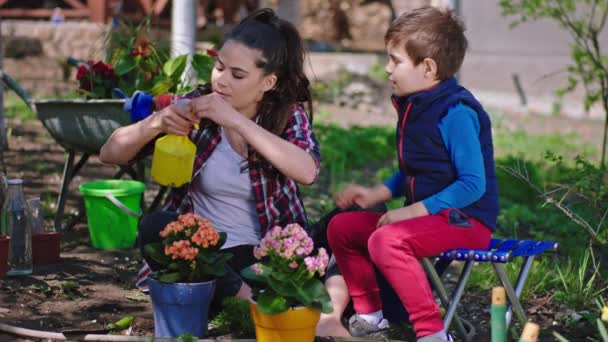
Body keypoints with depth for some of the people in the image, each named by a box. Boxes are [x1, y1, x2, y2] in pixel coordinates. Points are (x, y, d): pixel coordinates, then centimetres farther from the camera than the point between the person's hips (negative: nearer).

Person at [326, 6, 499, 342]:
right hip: (428, 215, 10)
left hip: (465, 221, -10)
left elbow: (473, 184, -23)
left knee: (385, 241, -34)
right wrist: (376, 194, 9)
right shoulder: (414, 106, 10)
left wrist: (412, 211, -23)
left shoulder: (455, 112, -19)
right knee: (341, 227, 10)